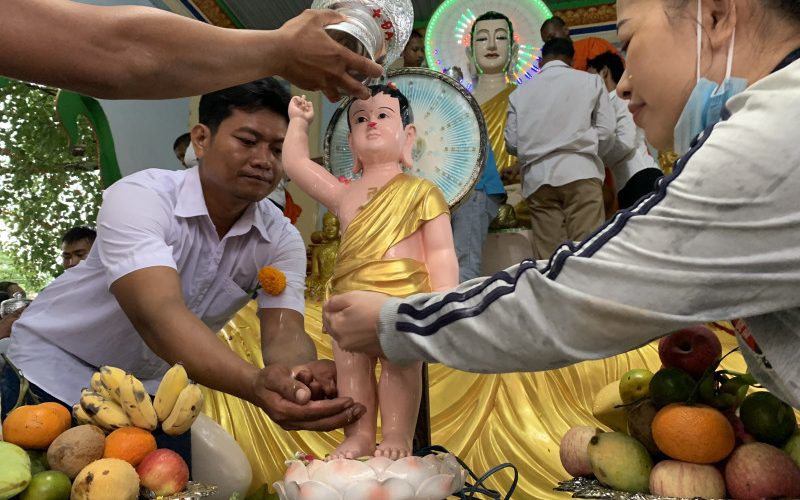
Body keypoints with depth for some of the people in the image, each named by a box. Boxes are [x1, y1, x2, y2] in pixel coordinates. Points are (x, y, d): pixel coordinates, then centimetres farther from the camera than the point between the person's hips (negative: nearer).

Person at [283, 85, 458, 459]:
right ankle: (358, 436, 14)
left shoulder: (419, 191, 5)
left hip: (403, 298, -5)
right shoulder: (343, 194, 19)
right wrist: (298, 121, 32)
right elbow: (295, 163, 26)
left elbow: (441, 254, 0)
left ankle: (397, 437, 3)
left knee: (400, 364, -5)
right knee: (350, 367, 5)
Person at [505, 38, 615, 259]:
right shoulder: (590, 80, 9)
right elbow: (606, 132, 3)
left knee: (548, 256, 0)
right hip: (580, 172, -2)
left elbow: (512, 143, 8)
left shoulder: (521, 91, 13)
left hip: (538, 177, 2)